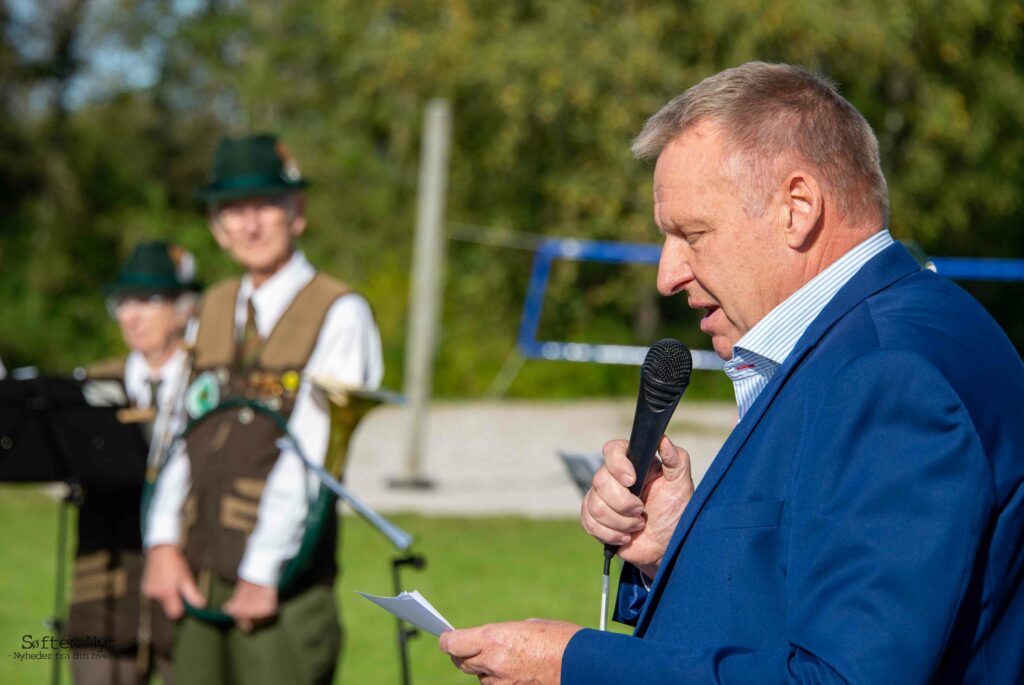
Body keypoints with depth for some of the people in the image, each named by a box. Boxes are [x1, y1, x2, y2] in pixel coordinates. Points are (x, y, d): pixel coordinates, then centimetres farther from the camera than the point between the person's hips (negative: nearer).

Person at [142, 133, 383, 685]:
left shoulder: (339, 314, -4)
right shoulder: (213, 309, 16)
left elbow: (308, 450, -11)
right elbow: (184, 435, 11)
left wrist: (263, 571, -15)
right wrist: (163, 543, -1)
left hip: (280, 581, -5)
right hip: (196, 574, 6)